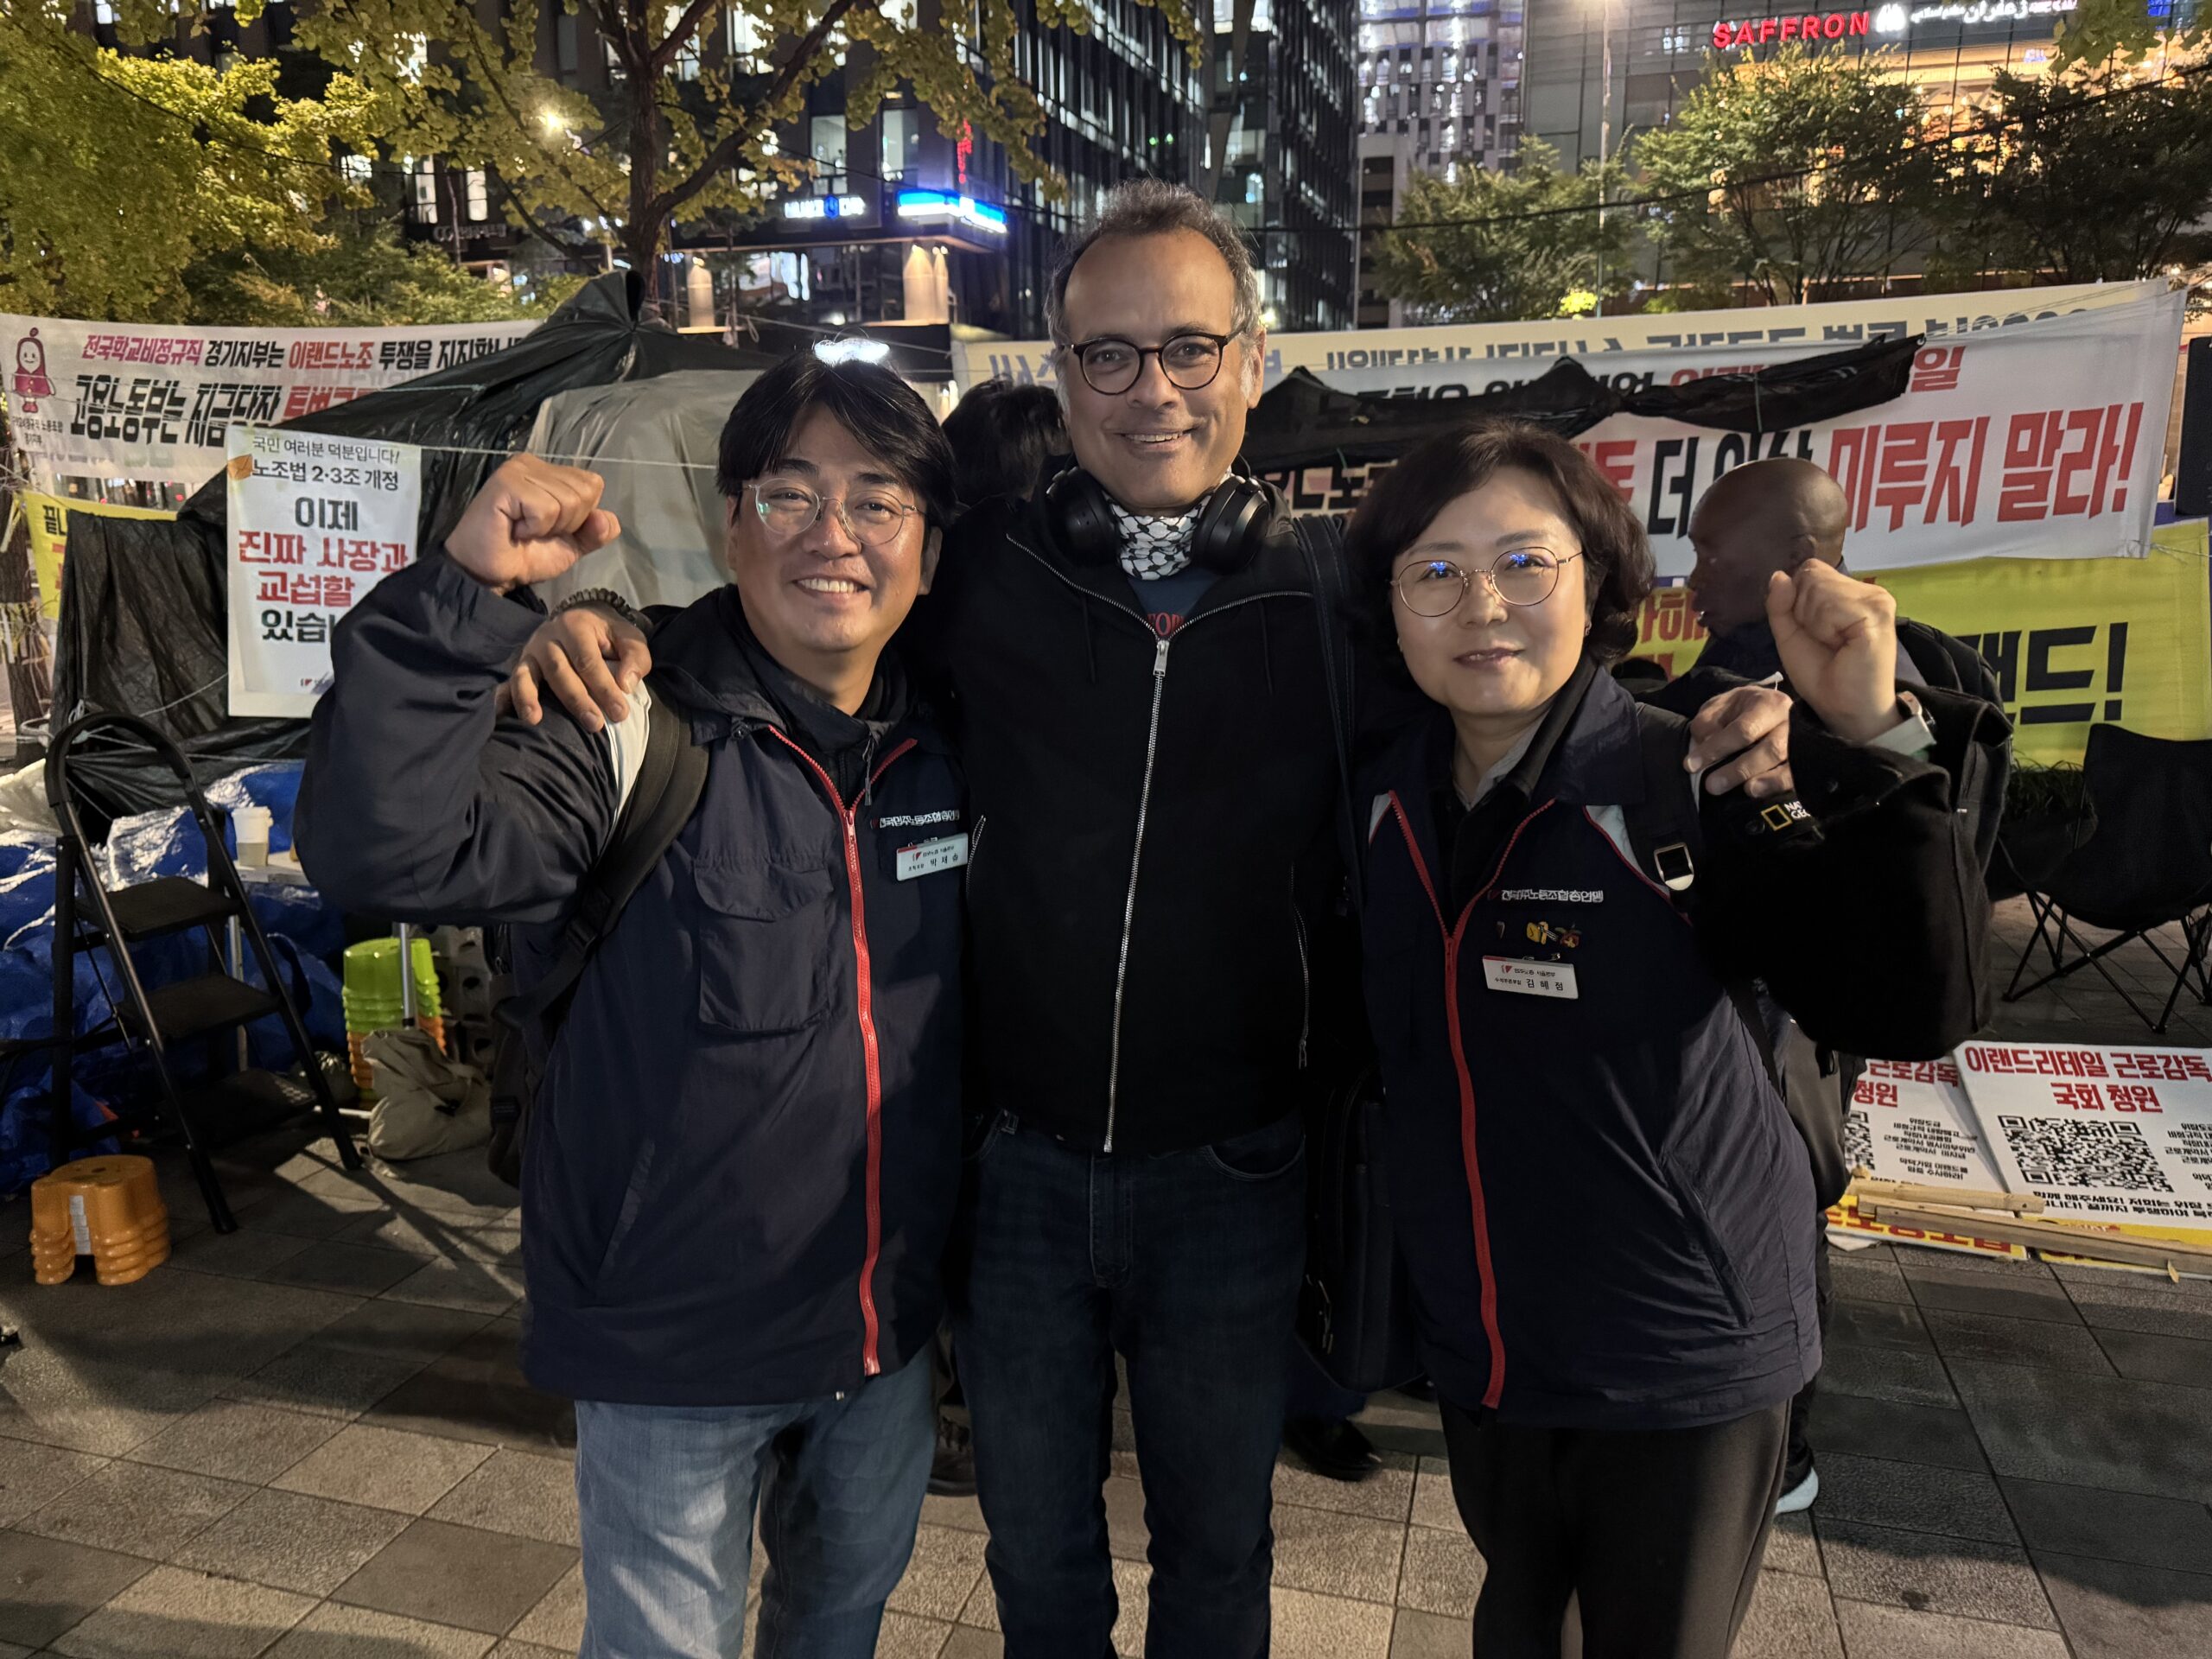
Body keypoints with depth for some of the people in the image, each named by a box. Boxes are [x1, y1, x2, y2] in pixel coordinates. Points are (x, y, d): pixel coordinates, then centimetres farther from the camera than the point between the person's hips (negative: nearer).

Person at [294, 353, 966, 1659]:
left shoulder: (950, 749, -2)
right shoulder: (637, 734, -17)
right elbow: (380, 851, -30)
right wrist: (465, 592, -37)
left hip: (888, 1330, 5)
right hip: (675, 1349, -5)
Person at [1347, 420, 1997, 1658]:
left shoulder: (1697, 785, -19)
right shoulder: (1390, 798, -5)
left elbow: (1918, 1011, -26)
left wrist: (1872, 742, -36)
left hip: (1682, 1375, -3)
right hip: (1478, 1363, 4)